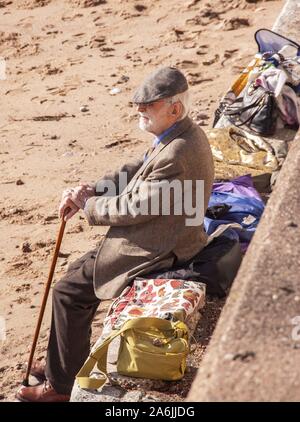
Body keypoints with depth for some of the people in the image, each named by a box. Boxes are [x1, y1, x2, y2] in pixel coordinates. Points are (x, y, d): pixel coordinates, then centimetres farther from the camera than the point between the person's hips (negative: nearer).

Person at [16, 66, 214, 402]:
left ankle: (60, 386, 7)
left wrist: (87, 206, -7)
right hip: (163, 237, 11)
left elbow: (133, 207, -24)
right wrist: (89, 191, -3)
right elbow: (134, 173, 10)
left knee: (69, 292, -6)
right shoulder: (186, 133, 3)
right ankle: (66, 362, 28)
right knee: (79, 272, 17)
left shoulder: (176, 155, -30)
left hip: (155, 252, -11)